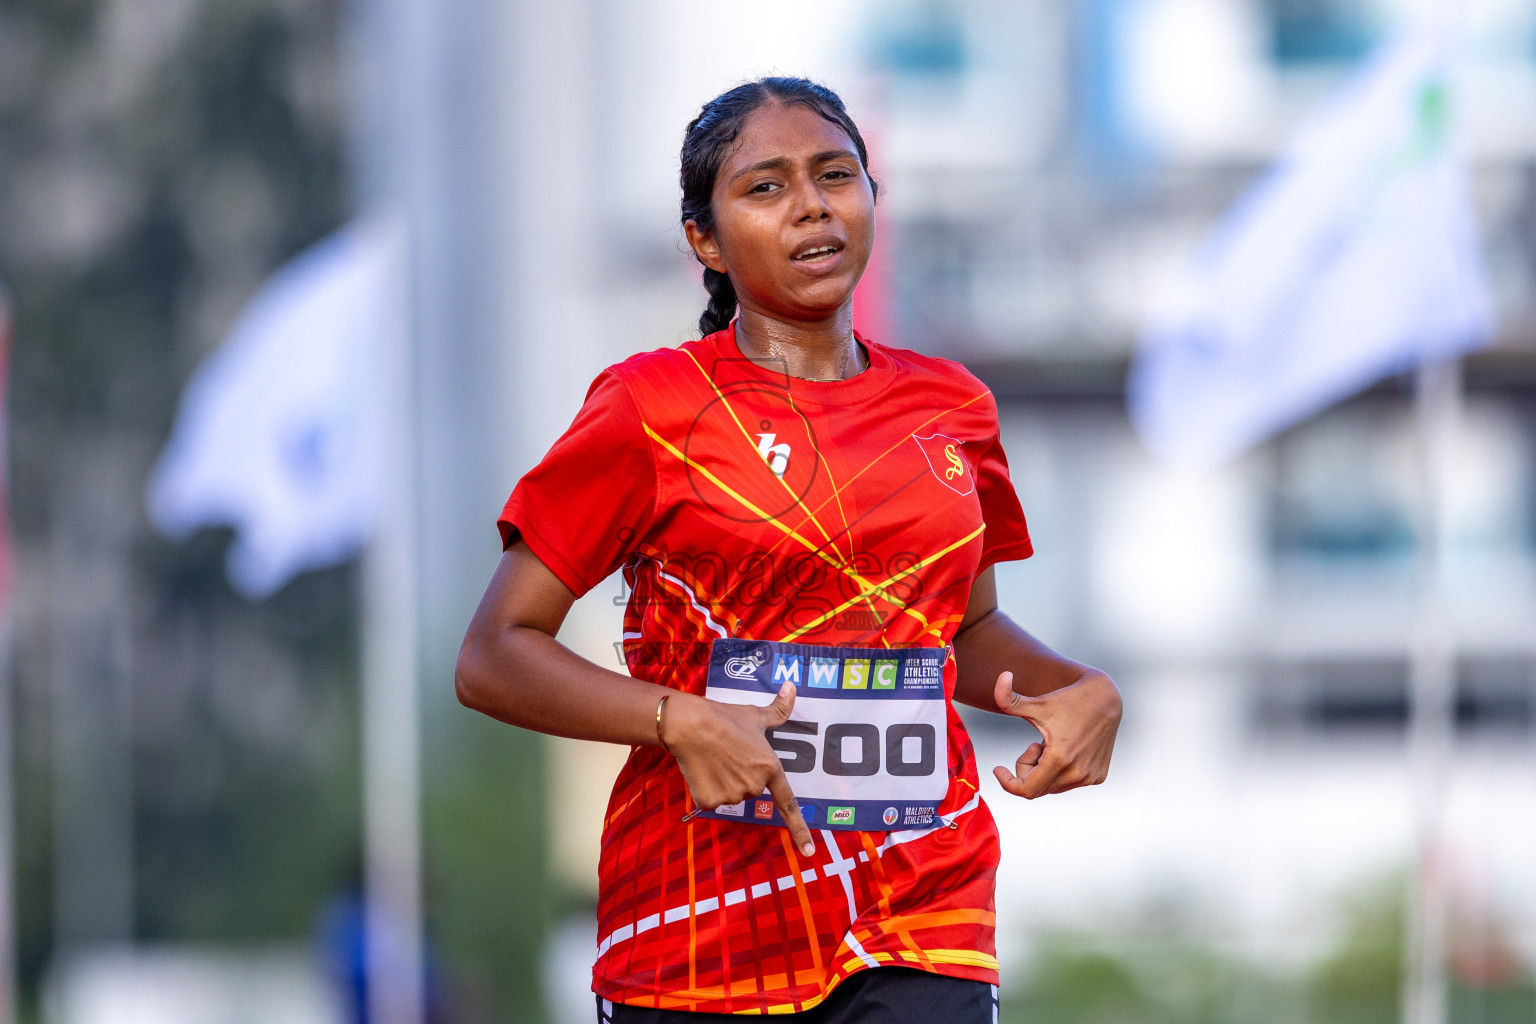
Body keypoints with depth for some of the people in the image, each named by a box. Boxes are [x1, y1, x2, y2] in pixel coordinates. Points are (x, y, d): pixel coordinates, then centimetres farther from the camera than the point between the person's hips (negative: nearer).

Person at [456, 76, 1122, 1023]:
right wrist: (681, 721, -18)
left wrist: (1083, 692, 5)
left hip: (924, 926, 3)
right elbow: (495, 657, -3)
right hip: (703, 917, -2)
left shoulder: (951, 409, 11)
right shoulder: (652, 407, -2)